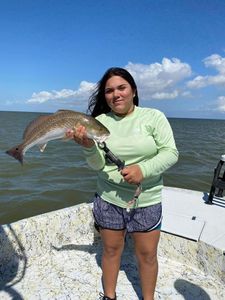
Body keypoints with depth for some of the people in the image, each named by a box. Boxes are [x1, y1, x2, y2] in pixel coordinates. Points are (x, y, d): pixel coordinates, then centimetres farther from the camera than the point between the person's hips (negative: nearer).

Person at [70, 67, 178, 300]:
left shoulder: (154, 116, -6)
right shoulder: (100, 122, -3)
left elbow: (170, 153, -8)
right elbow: (97, 165, -7)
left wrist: (143, 169, -24)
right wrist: (88, 146, -29)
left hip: (147, 201, -1)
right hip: (109, 199, 1)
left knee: (147, 254, 12)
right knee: (111, 250, 17)